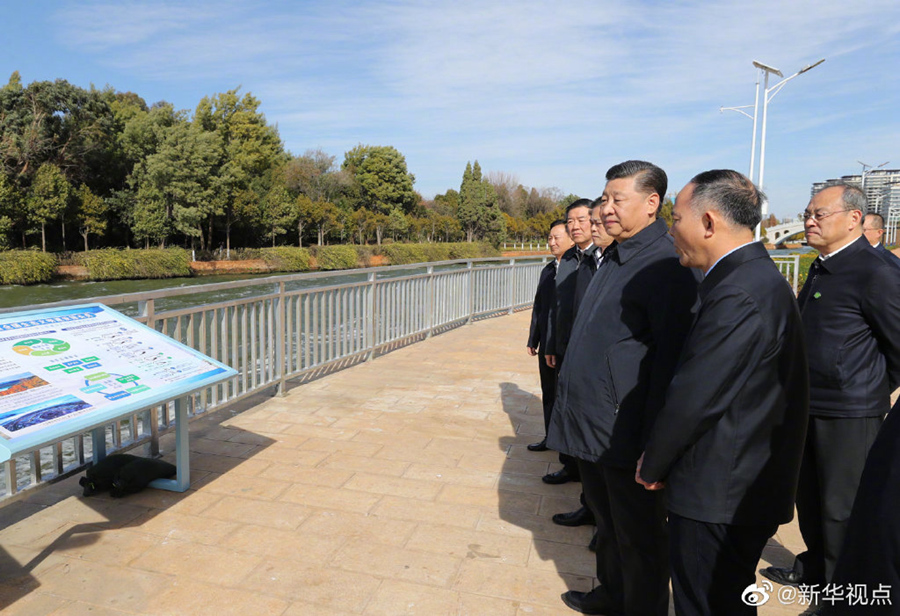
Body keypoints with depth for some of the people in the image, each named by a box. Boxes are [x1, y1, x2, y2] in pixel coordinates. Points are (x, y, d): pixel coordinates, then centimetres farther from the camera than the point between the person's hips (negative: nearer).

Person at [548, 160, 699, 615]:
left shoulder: (665, 266, -18)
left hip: (625, 433, -9)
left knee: (638, 538, 11)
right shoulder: (613, 258, 9)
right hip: (590, 423, 9)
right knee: (606, 521, 25)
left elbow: (669, 360, -21)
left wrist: (652, 445, -19)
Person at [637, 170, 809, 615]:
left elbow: (693, 398, -24)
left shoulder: (740, 295, -25)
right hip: (741, 485, 9)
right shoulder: (755, 277, 8)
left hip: (719, 496, -9)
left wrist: (652, 466, -8)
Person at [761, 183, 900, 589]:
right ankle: (813, 569, 38)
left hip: (849, 414, -8)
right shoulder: (822, 268, 10)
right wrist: (802, 391, 15)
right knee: (809, 495, 20)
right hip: (810, 405, 8)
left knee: (840, 507, 7)